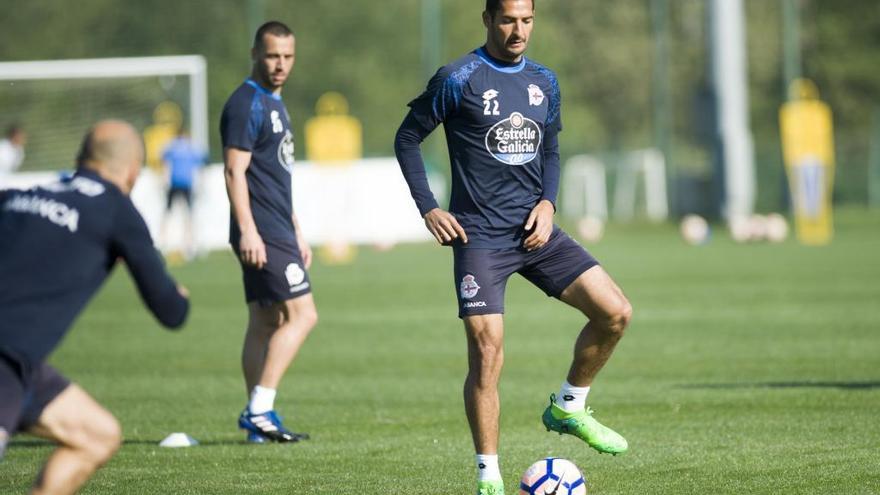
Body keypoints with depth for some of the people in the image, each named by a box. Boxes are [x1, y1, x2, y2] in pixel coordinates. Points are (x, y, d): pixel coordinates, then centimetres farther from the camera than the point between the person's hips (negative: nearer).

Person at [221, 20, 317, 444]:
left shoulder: (274, 104, 20)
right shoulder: (246, 104, -11)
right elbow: (235, 172, -18)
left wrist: (297, 234, 26)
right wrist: (247, 230, -24)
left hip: (278, 231, 10)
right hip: (261, 234, -10)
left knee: (265, 322, 9)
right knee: (302, 314, -13)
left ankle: (257, 417, 10)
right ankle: (259, 409, -15)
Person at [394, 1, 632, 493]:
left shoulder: (544, 82, 10)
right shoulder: (458, 79, -7)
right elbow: (408, 138, 0)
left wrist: (548, 202, 2)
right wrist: (428, 209, -7)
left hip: (535, 229, 5)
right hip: (480, 236, -5)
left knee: (615, 312, -7)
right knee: (487, 353, -12)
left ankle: (569, 408, 15)